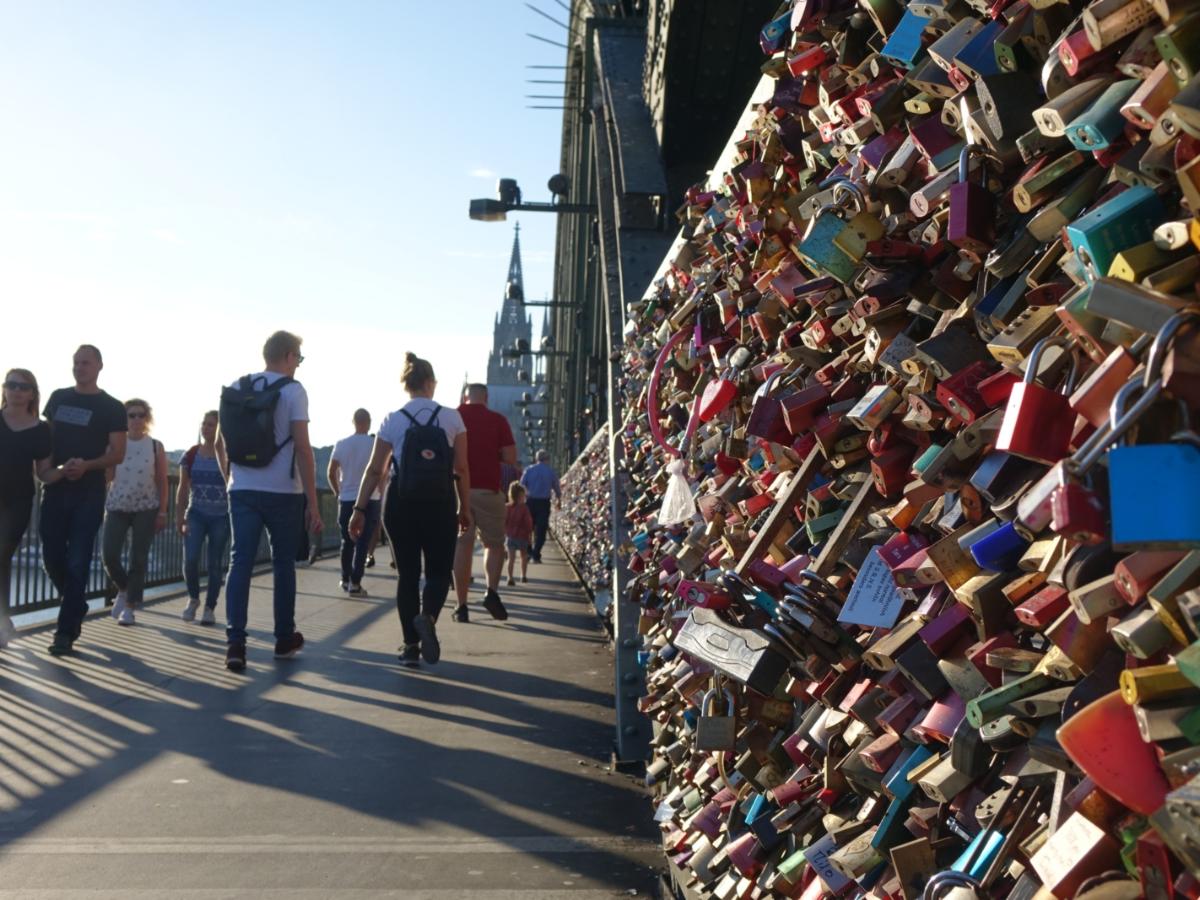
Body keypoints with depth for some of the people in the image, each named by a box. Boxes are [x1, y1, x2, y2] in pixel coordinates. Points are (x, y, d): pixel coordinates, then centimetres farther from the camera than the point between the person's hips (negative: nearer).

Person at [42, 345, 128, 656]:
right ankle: (76, 608, 27)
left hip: (88, 493, -4)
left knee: (78, 563, -5)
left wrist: (86, 465, -21)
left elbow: (117, 454, -5)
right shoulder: (58, 398, 12)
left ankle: (66, 632, -3)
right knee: (52, 558, 3)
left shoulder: (112, 408, 0)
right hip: (55, 489, 4)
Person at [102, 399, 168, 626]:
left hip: (146, 508, -1)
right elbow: (107, 476, 1)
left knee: (138, 558, -1)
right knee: (108, 554, -8)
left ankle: (130, 605, 9)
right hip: (117, 506, 1)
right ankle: (123, 589, 20)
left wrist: (162, 512, -2)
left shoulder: (156, 447, 3)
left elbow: (162, 482, 3)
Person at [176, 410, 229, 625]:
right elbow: (183, 488, 7)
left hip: (221, 517, -2)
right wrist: (179, 516, 2)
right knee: (190, 559, -11)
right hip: (196, 514, 2)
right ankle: (193, 598, 15)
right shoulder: (190, 456, 3)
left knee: (215, 563, 2)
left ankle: (210, 608, 15)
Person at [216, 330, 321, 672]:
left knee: (240, 563, 1)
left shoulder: (235, 388, 8)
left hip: (242, 491, 4)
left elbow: (220, 443, 13)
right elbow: (302, 448, -12)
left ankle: (235, 643, -9)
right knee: (283, 564, 10)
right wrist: (313, 503, -9)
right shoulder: (292, 391, -7)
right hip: (282, 493, -3)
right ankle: (284, 639, 21)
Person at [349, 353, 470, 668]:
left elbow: (375, 470, -2)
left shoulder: (392, 420, 2)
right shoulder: (451, 418, 0)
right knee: (439, 571, 11)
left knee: (407, 573, 10)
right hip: (440, 503, -1)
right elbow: (461, 469, -1)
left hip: (401, 503, 1)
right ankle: (427, 617, -20)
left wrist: (360, 509, 3)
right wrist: (465, 508, 8)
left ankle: (411, 645, 9)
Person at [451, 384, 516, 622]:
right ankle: (492, 592, -8)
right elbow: (510, 458, -4)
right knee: (494, 544, 12)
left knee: (462, 546, 5)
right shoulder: (497, 420, 1)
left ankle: (462, 605, 2)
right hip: (488, 490, -1)